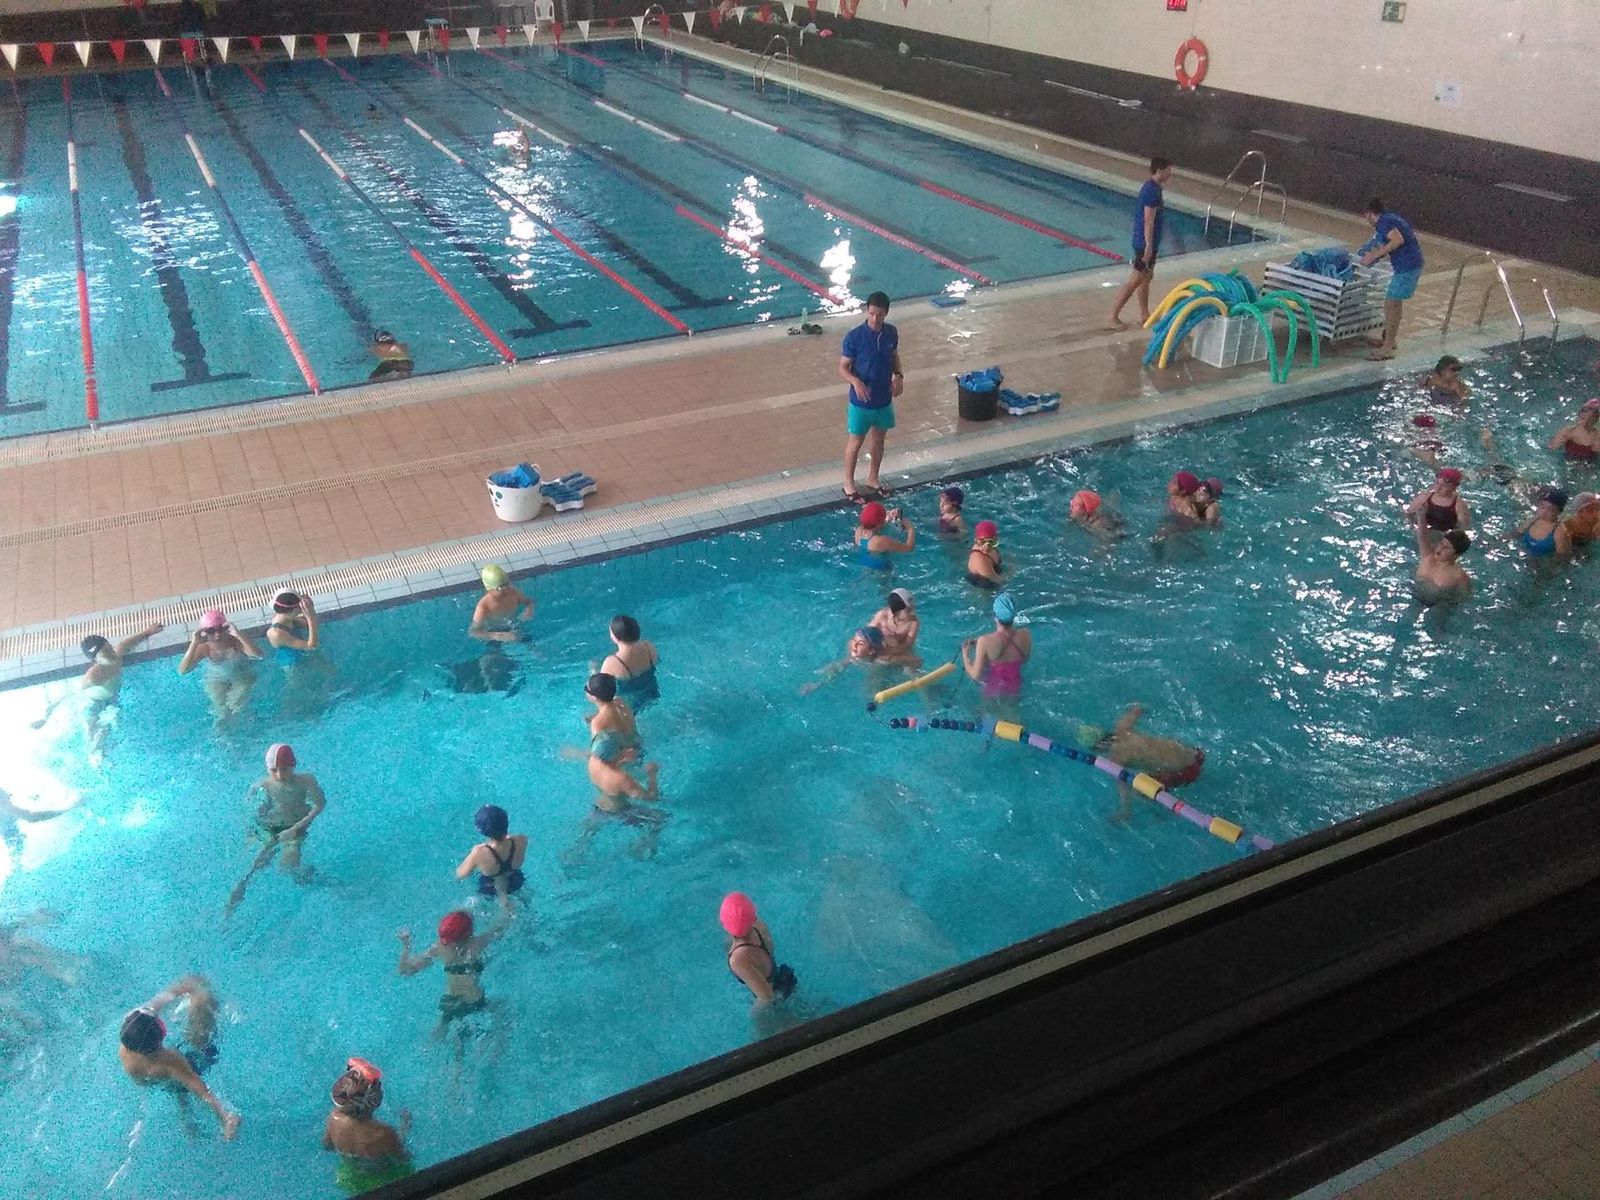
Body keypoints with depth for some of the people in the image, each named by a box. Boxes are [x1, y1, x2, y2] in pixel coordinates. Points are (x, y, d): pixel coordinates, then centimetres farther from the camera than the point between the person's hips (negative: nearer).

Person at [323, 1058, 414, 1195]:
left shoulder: (334, 1117, -28)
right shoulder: (384, 1134, -41)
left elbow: (326, 1145, -5)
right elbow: (402, 1160, -20)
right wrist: (405, 1124, -8)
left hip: (348, 1179, 4)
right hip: (382, 1184, -4)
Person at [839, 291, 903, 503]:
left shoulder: (891, 333, -6)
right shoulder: (854, 337, -21)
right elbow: (843, 368, -14)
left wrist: (899, 375, -7)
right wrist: (856, 382, -34)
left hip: (884, 399, 5)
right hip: (861, 402, -5)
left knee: (878, 439, 19)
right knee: (855, 442, 10)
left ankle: (872, 479, 39)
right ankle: (849, 484, 27)